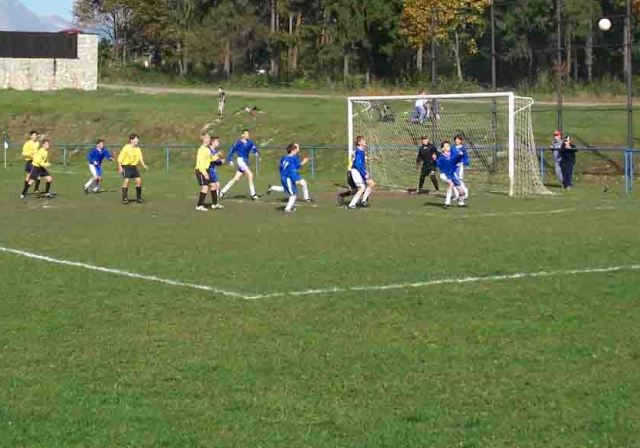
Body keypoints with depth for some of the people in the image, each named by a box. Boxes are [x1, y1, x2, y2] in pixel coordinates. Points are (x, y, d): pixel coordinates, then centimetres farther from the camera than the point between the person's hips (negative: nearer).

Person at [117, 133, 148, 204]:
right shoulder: (126, 148, -12)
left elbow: (140, 157, 10)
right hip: (126, 166, -6)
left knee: (139, 180, -1)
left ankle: (138, 198, 12)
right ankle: (125, 198, -8)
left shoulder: (138, 149, 6)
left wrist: (143, 165, -6)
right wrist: (120, 167, -17)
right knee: (126, 181, -15)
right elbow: (120, 158, -11)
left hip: (134, 166, 6)